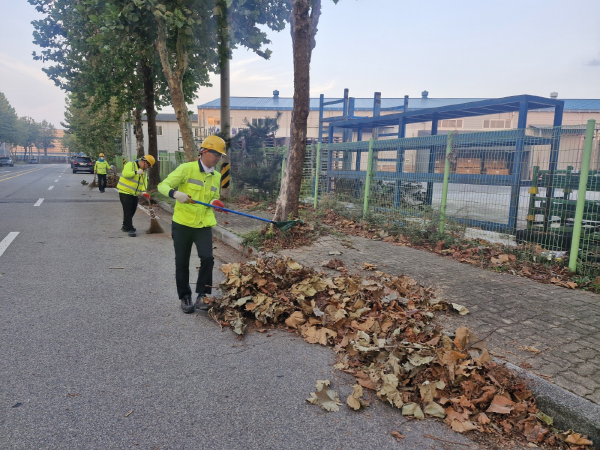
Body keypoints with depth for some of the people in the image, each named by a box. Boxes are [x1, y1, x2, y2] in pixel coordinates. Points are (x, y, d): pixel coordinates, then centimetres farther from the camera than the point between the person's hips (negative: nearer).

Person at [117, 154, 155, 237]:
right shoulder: (130, 164, -9)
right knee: (128, 211, -8)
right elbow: (125, 174, -24)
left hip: (134, 194, 8)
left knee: (132, 211, 14)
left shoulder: (144, 171, 12)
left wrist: (143, 191, -13)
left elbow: (144, 182, 4)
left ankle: (126, 226, 30)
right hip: (125, 192, -8)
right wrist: (136, 172, -26)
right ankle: (130, 229, -6)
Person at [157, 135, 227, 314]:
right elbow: (163, 186, -10)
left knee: (207, 258, -12)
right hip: (182, 224, -3)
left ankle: (203, 296, 3)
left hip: (204, 225, 3)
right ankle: (185, 297, 24)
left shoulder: (217, 176, 9)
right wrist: (175, 193, -31)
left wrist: (215, 203, -4)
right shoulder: (186, 168, -7)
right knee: (182, 262, 7)